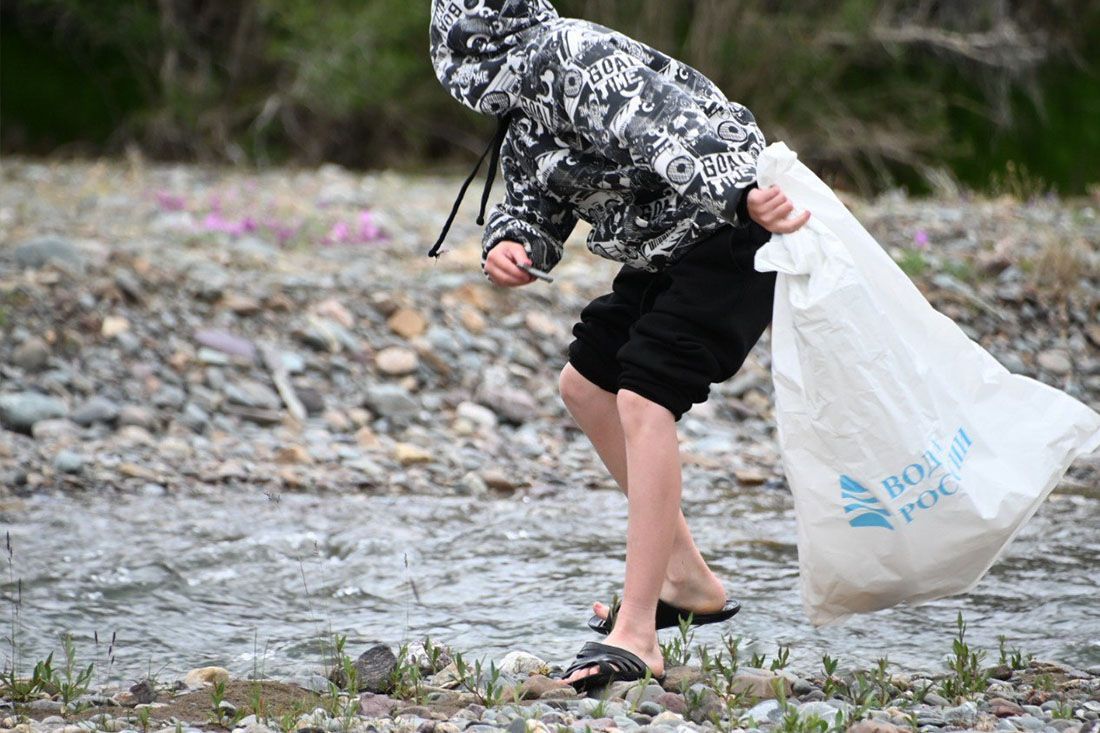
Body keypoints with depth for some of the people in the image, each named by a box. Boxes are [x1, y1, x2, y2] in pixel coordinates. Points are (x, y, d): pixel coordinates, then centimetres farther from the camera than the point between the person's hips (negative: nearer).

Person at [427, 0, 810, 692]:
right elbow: (532, 201, 19)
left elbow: (674, 136, -36)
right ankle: (688, 579, 26)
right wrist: (510, 243, -6)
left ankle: (636, 638, -25)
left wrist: (745, 194, -52)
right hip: (667, 252, 11)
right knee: (587, 380, 19)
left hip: (733, 237, -11)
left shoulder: (580, 58, -20)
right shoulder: (523, 105, 13)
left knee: (643, 398, -22)